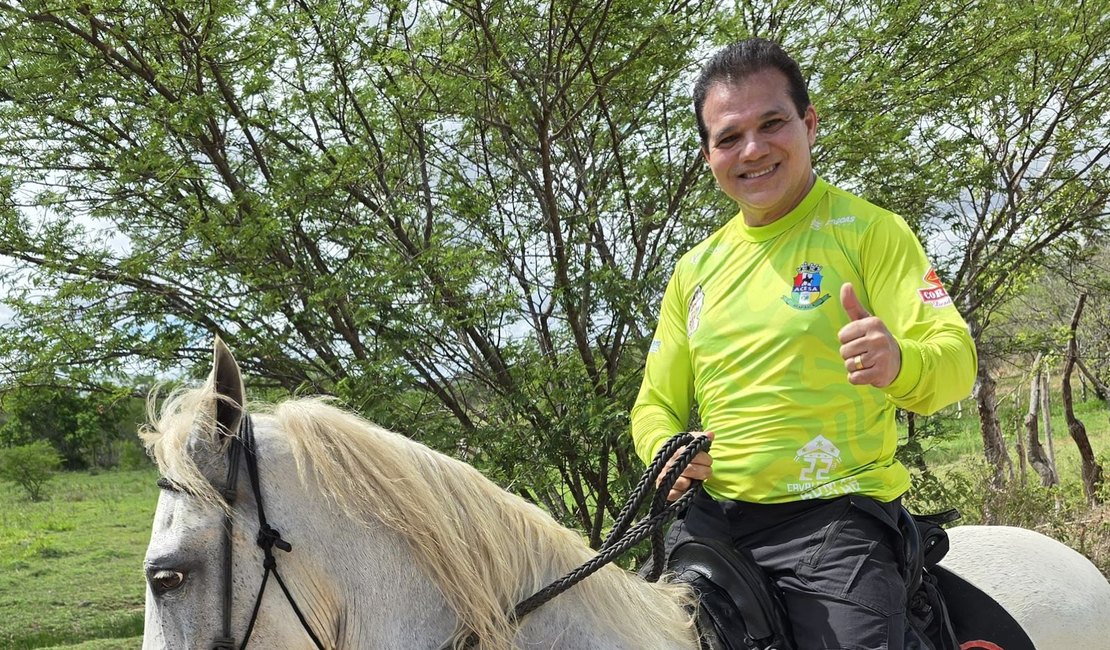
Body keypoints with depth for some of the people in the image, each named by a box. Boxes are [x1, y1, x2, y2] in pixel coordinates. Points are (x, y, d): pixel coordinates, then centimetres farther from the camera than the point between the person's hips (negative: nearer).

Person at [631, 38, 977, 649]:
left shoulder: (869, 231, -2)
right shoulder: (695, 268, 12)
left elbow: (956, 357, -12)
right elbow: (658, 401, 17)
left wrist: (899, 363, -35)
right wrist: (664, 450, -6)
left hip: (835, 514, -4)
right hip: (709, 517, 5)